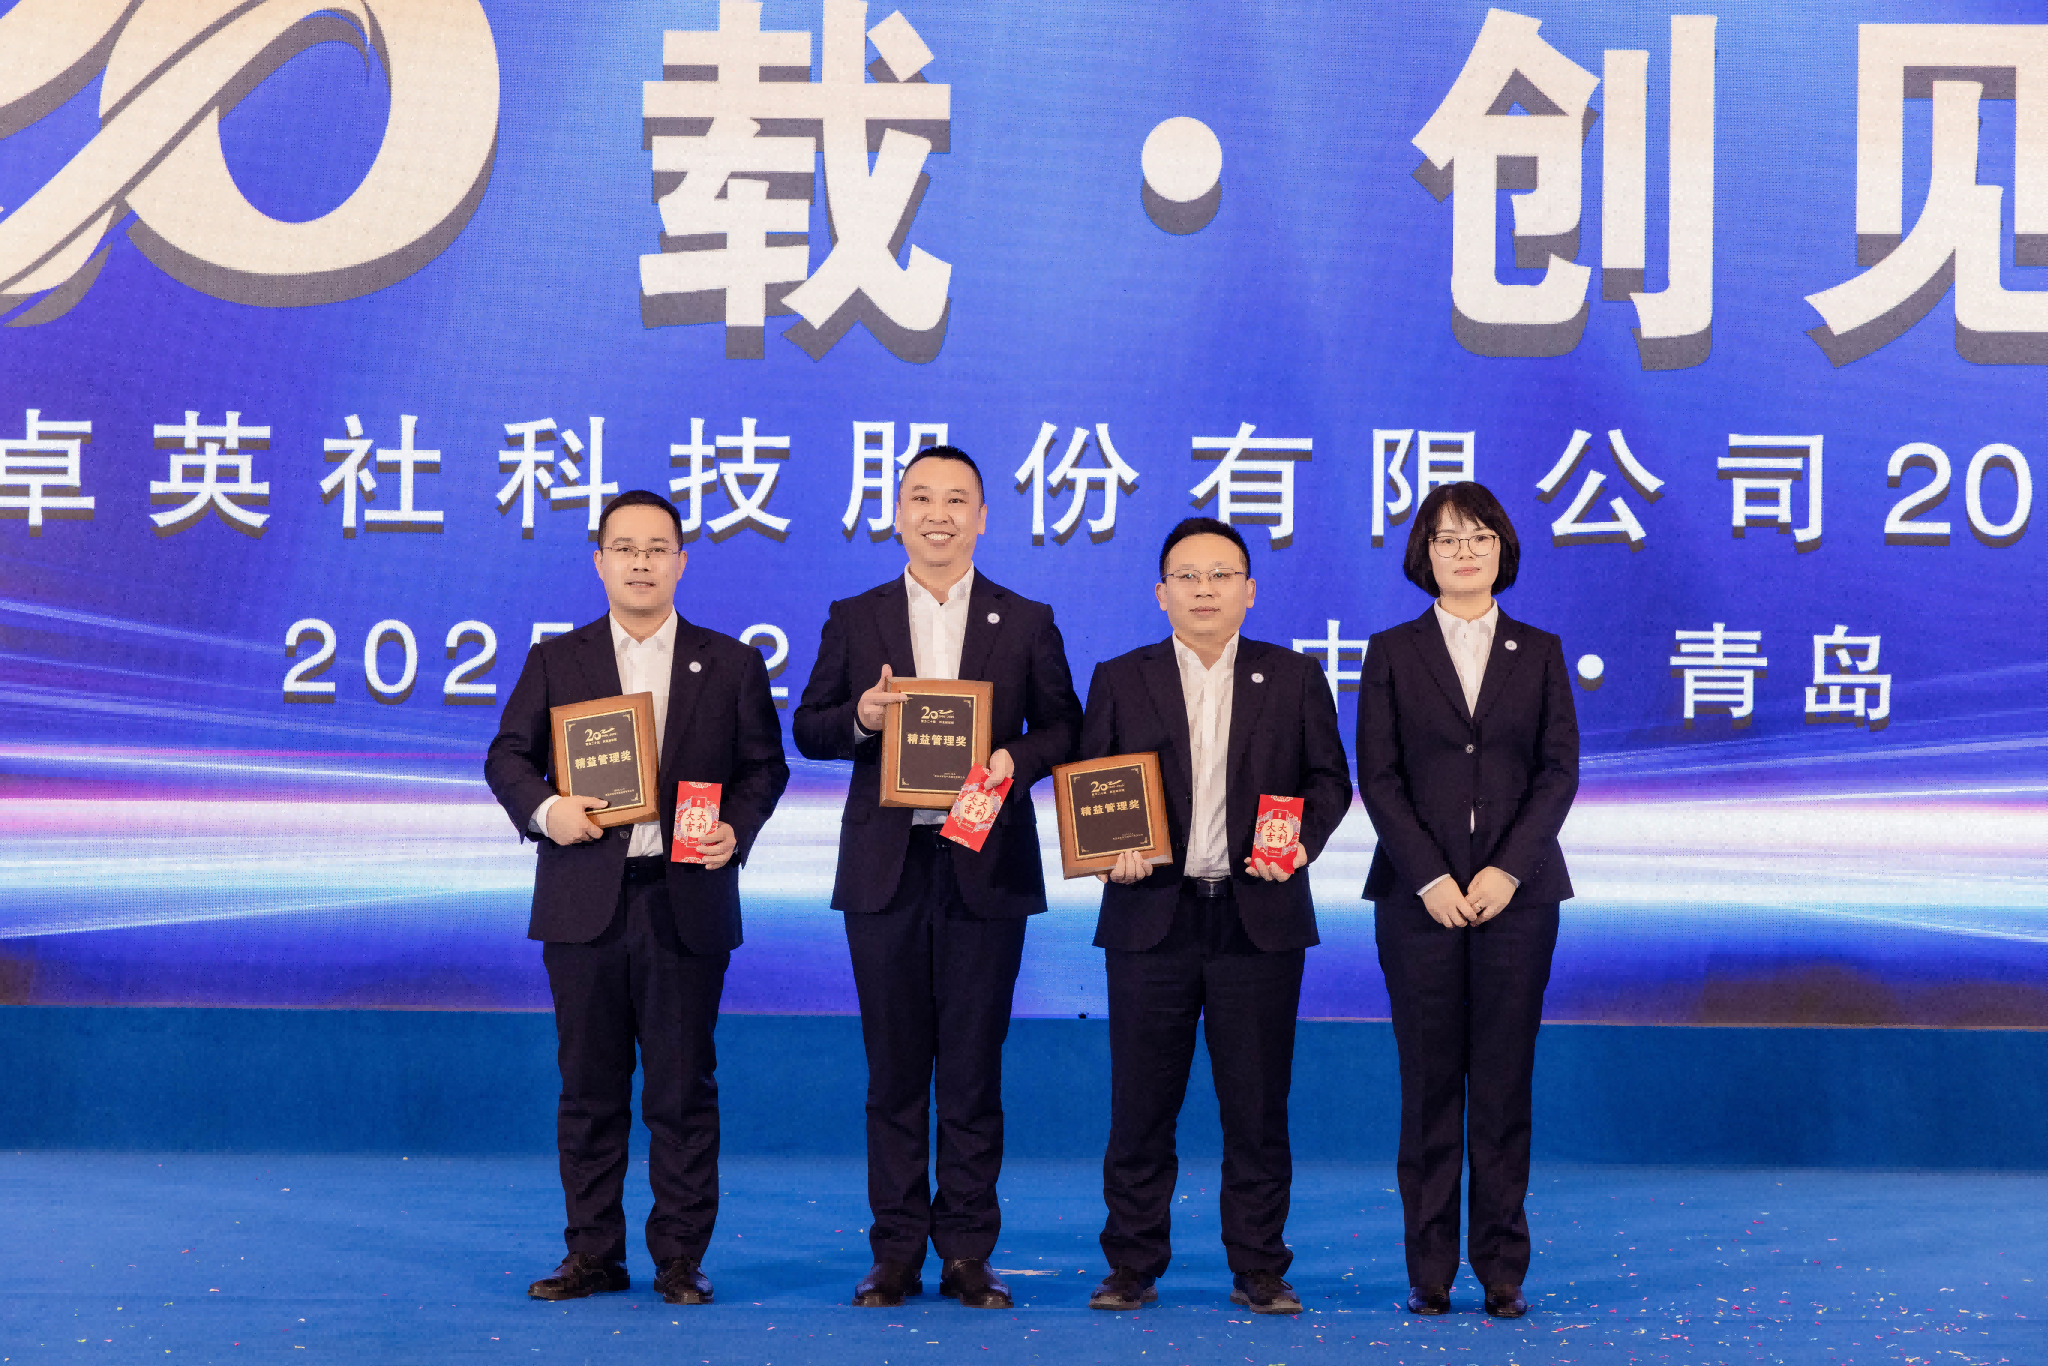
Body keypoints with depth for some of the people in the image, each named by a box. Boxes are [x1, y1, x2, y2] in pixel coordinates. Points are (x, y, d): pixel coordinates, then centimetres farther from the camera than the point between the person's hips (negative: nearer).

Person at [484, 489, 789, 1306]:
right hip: (585, 903, 1)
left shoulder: (731, 664, 8)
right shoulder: (555, 663, 10)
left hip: (687, 906, -1)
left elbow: (764, 765, 8)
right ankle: (592, 1255, 15)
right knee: (589, 1088, 6)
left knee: (683, 1089, 1)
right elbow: (508, 756, 7)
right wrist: (543, 809, -12)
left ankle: (680, 1259, 10)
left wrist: (735, 828, -10)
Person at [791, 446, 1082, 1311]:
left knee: (973, 1071, 1)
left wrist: (1015, 759, -12)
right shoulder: (854, 620, 10)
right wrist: (860, 716, -11)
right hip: (885, 871, 1)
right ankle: (896, 1255, 11)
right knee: (893, 1070, 4)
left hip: (985, 868, -1)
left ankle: (968, 1256, 8)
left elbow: (1064, 727, 7)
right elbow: (808, 729, 9)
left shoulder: (1026, 623, 8)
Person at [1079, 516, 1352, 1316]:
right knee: (1140, 1107, 3)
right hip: (1152, 920, 0)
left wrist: (1302, 842, -10)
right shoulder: (1120, 681, 8)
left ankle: (1258, 1271, 12)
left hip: (1259, 921, 0)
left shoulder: (1294, 679, 8)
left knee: (1258, 1108, 3)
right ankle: (1132, 1269, 13)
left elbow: (1329, 779, 8)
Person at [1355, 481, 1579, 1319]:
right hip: (1419, 893, -1)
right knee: (1429, 1083, 1)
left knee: (1504, 1084, 1)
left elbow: (1560, 770, 2)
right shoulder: (1393, 653, 6)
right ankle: (1429, 1271, 6)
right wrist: (1431, 878, -10)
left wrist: (1508, 870, -10)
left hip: (1517, 892, 1)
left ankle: (1503, 1269, 5)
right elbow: (1378, 777, 0)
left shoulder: (1539, 653, 9)